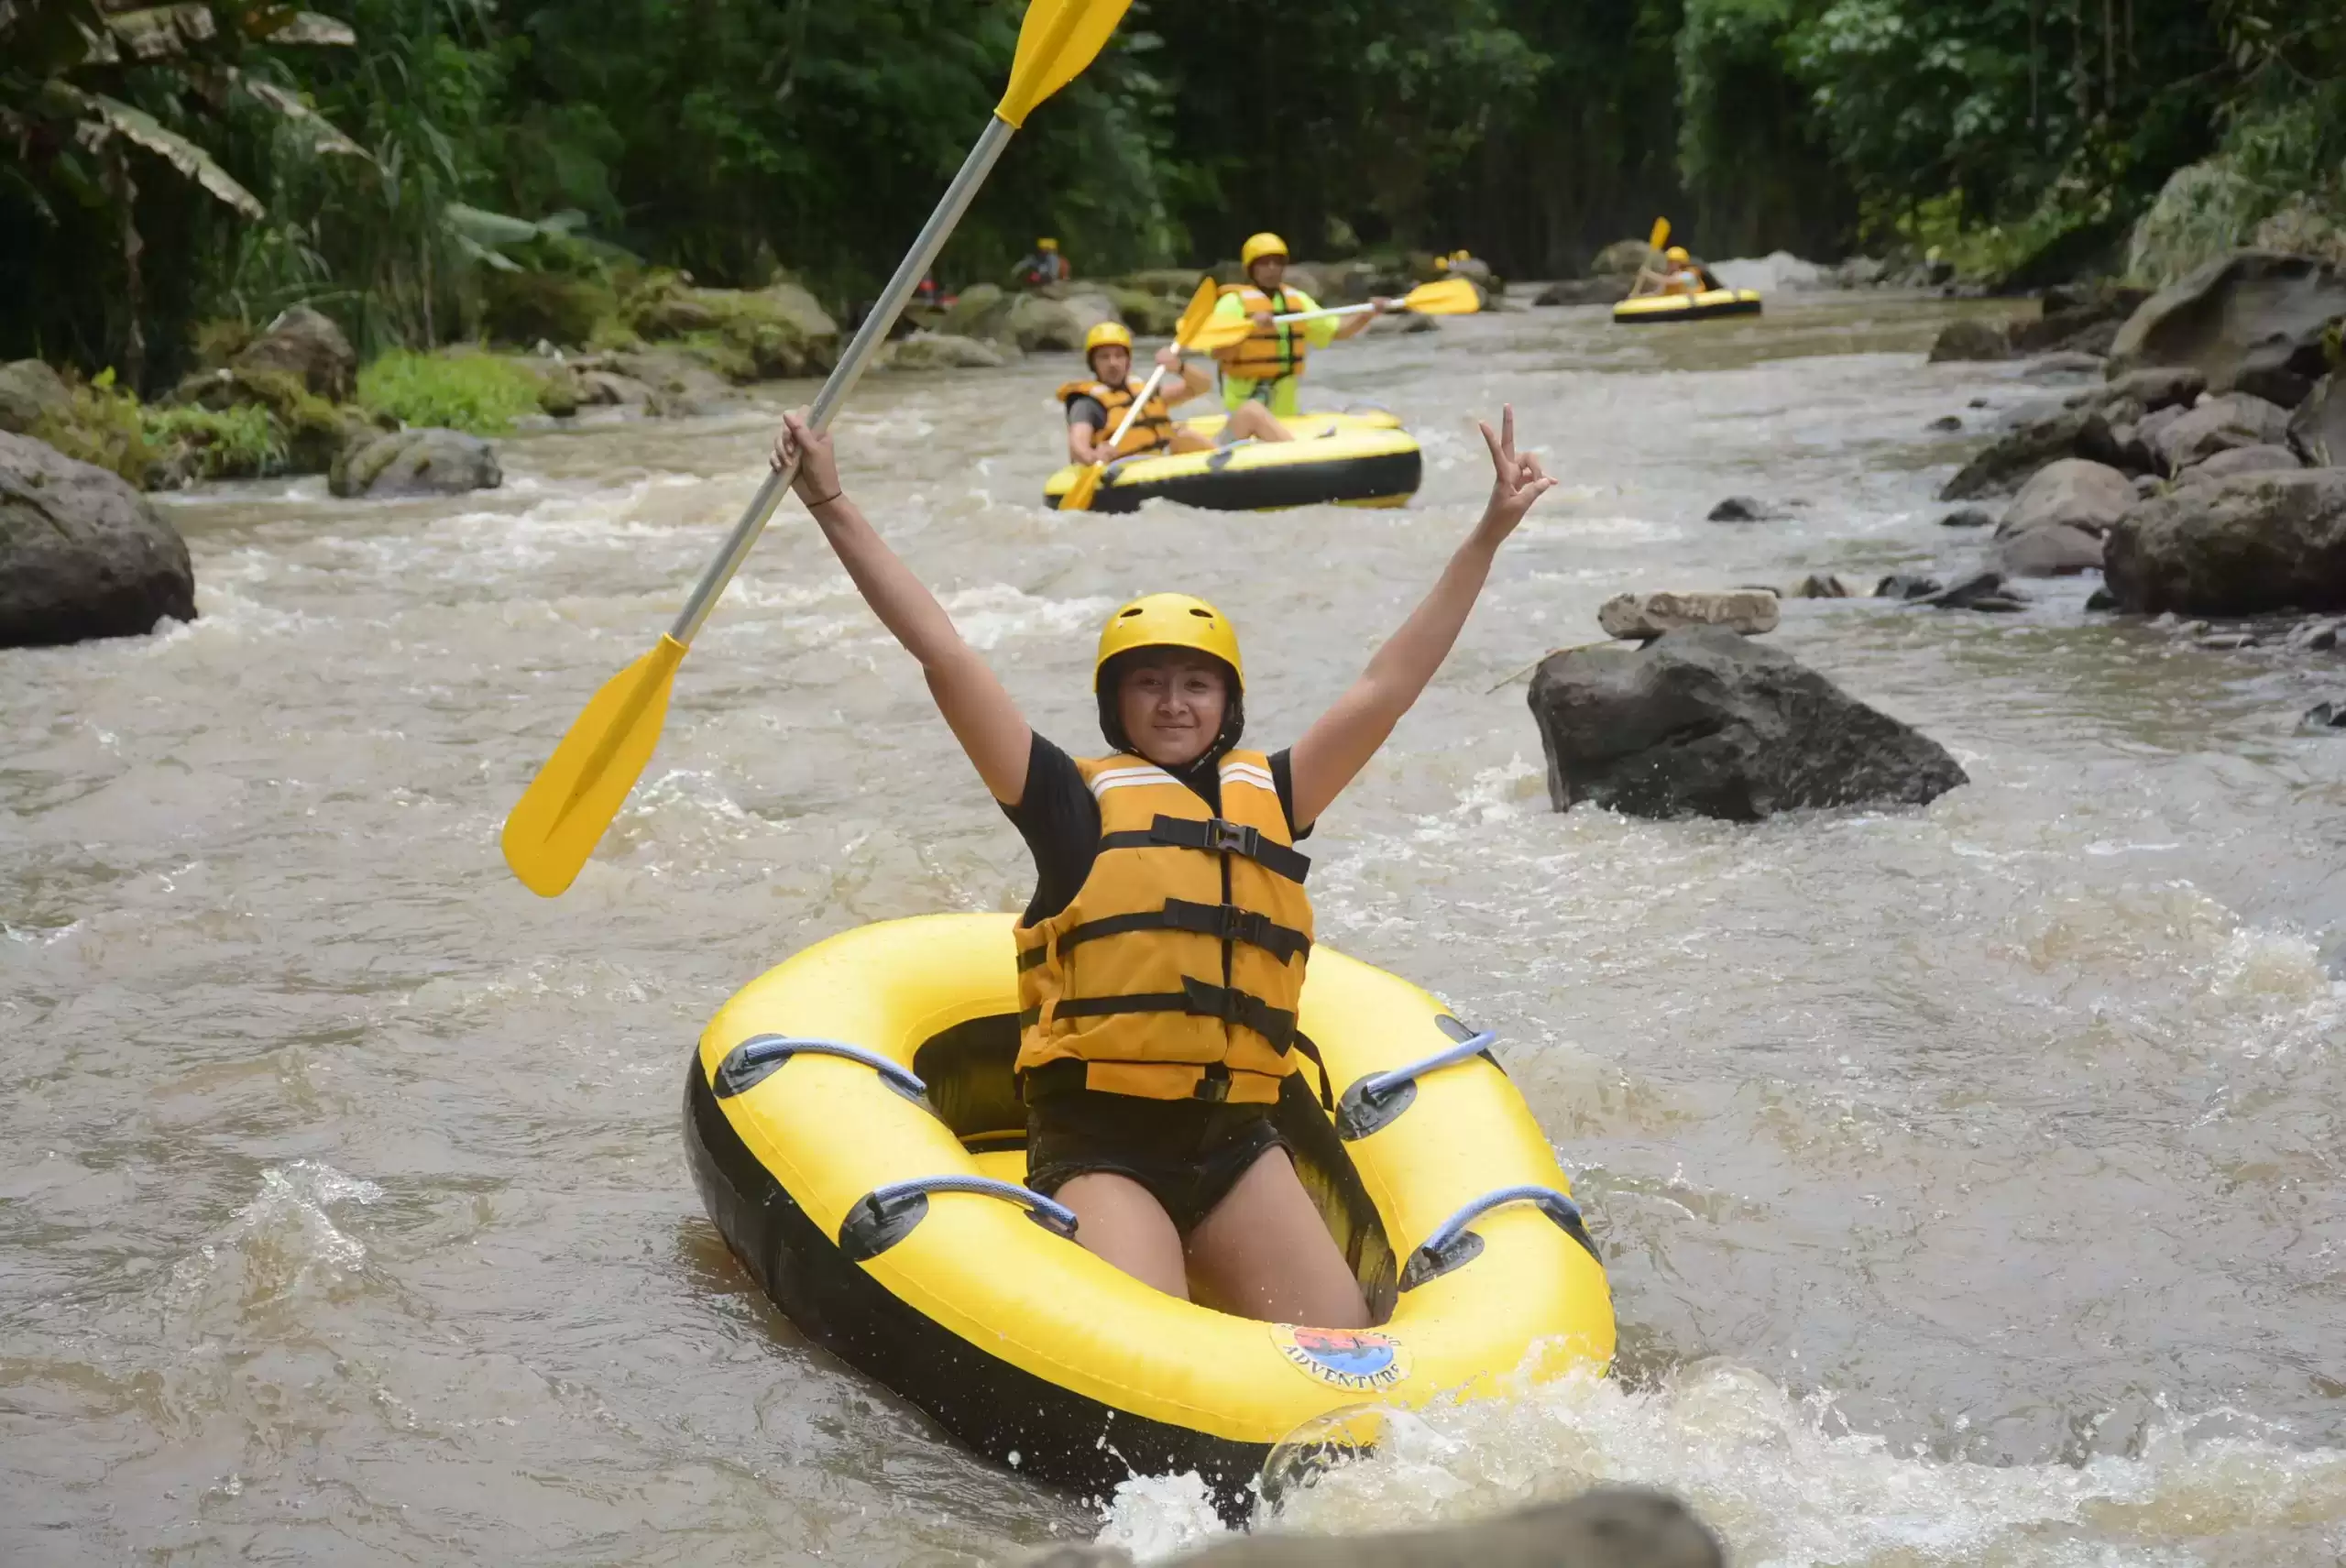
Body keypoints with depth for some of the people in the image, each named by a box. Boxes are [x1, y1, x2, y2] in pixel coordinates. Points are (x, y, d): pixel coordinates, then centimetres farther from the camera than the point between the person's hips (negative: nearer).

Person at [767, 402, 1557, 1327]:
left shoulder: (1268, 799, 13)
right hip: (1097, 1141, -5)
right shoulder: (1080, 801, 1)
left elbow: (1390, 684, 13)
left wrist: (1489, 536, 12)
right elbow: (943, 656, -4)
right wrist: (833, 507, -9)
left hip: (1233, 1142, 5)